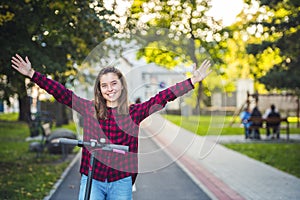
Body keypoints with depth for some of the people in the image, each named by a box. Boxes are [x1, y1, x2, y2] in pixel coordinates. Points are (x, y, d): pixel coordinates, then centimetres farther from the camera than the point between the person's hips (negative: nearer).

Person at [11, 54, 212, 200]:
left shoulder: (135, 112, -1)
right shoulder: (89, 109, 2)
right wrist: (32, 74, 0)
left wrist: (193, 81, -11)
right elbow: (61, 92, 1)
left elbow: (162, 97, -6)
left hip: (121, 182, 0)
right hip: (91, 179, 0)